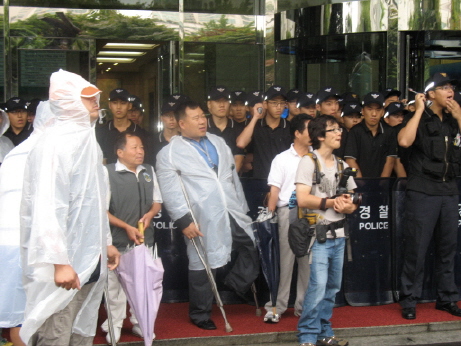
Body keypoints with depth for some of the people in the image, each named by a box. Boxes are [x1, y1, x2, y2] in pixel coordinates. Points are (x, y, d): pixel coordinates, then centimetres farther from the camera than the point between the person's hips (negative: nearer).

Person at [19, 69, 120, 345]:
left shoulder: (87, 139, 14)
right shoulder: (56, 143, -17)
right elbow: (47, 207, -24)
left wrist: (105, 242, 21)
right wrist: (60, 262, -26)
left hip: (89, 260, 10)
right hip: (64, 265, -9)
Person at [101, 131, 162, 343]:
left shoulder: (149, 171, 9)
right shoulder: (107, 172, -10)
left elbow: (157, 200, 18)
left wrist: (150, 213, -3)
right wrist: (126, 227, -14)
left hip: (145, 238, 5)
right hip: (117, 240, -5)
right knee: (115, 284, 6)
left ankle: (140, 323, 26)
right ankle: (114, 326, 20)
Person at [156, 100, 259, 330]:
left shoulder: (218, 142, 15)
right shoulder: (169, 154, -3)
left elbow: (233, 175, 18)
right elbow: (170, 193, -10)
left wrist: (242, 207, 16)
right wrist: (184, 220, -17)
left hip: (232, 213, 5)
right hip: (203, 220, -5)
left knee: (252, 246, 4)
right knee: (202, 267, 6)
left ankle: (236, 282, 27)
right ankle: (200, 315, 23)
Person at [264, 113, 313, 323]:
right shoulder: (282, 159, 3)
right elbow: (274, 191, 0)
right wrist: (269, 216, -8)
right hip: (289, 211, -3)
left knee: (308, 261, 6)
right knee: (285, 260, -1)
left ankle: (303, 305, 16)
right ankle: (277, 306, 6)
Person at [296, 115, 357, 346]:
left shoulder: (342, 165, 15)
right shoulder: (309, 162, -4)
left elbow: (353, 200, 15)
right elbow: (302, 199, -13)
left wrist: (348, 206, -7)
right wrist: (331, 202, -19)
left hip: (338, 234, 7)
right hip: (318, 233, -6)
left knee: (332, 287, 10)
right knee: (318, 286, -13)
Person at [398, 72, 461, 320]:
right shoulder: (421, 119, -2)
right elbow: (404, 141, -22)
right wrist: (419, 110, -14)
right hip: (423, 192, -5)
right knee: (417, 248, -2)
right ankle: (409, 301, 7)